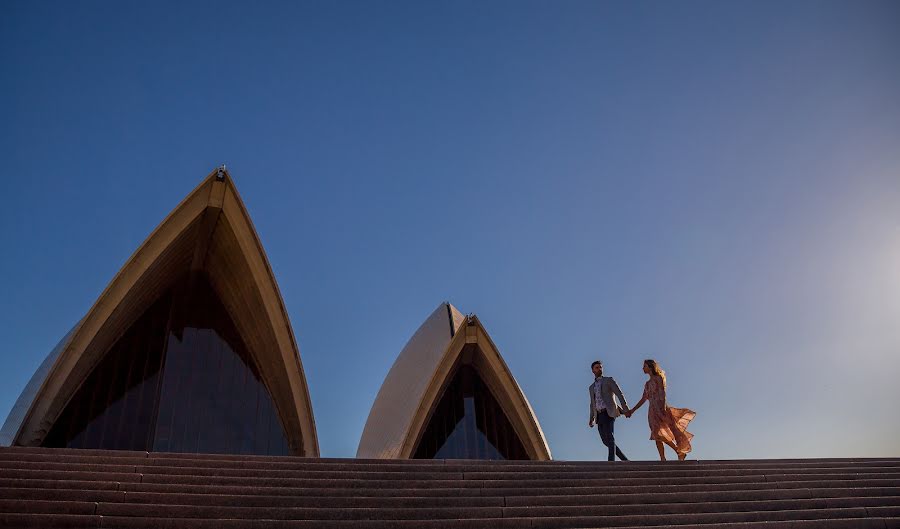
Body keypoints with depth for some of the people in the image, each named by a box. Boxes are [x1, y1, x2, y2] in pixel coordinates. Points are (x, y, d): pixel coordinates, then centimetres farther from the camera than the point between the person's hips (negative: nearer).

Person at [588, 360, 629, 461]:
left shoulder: (609, 380, 8)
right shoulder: (591, 387, 24)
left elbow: (620, 394, -3)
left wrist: (626, 409, -16)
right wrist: (591, 419, 9)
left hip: (609, 413, -6)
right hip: (599, 415, 6)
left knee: (610, 438, -21)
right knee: (606, 441, 1)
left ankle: (611, 461, -29)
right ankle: (624, 460, 12)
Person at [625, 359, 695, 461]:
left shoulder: (658, 378, 2)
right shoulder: (647, 383, 21)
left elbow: (662, 394, -9)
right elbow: (643, 399, 23)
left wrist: (663, 409, -22)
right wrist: (632, 410, 21)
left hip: (660, 408, -7)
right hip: (652, 410, 7)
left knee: (661, 433, -19)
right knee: (657, 437, -1)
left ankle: (680, 452, -9)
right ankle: (662, 459, -3)